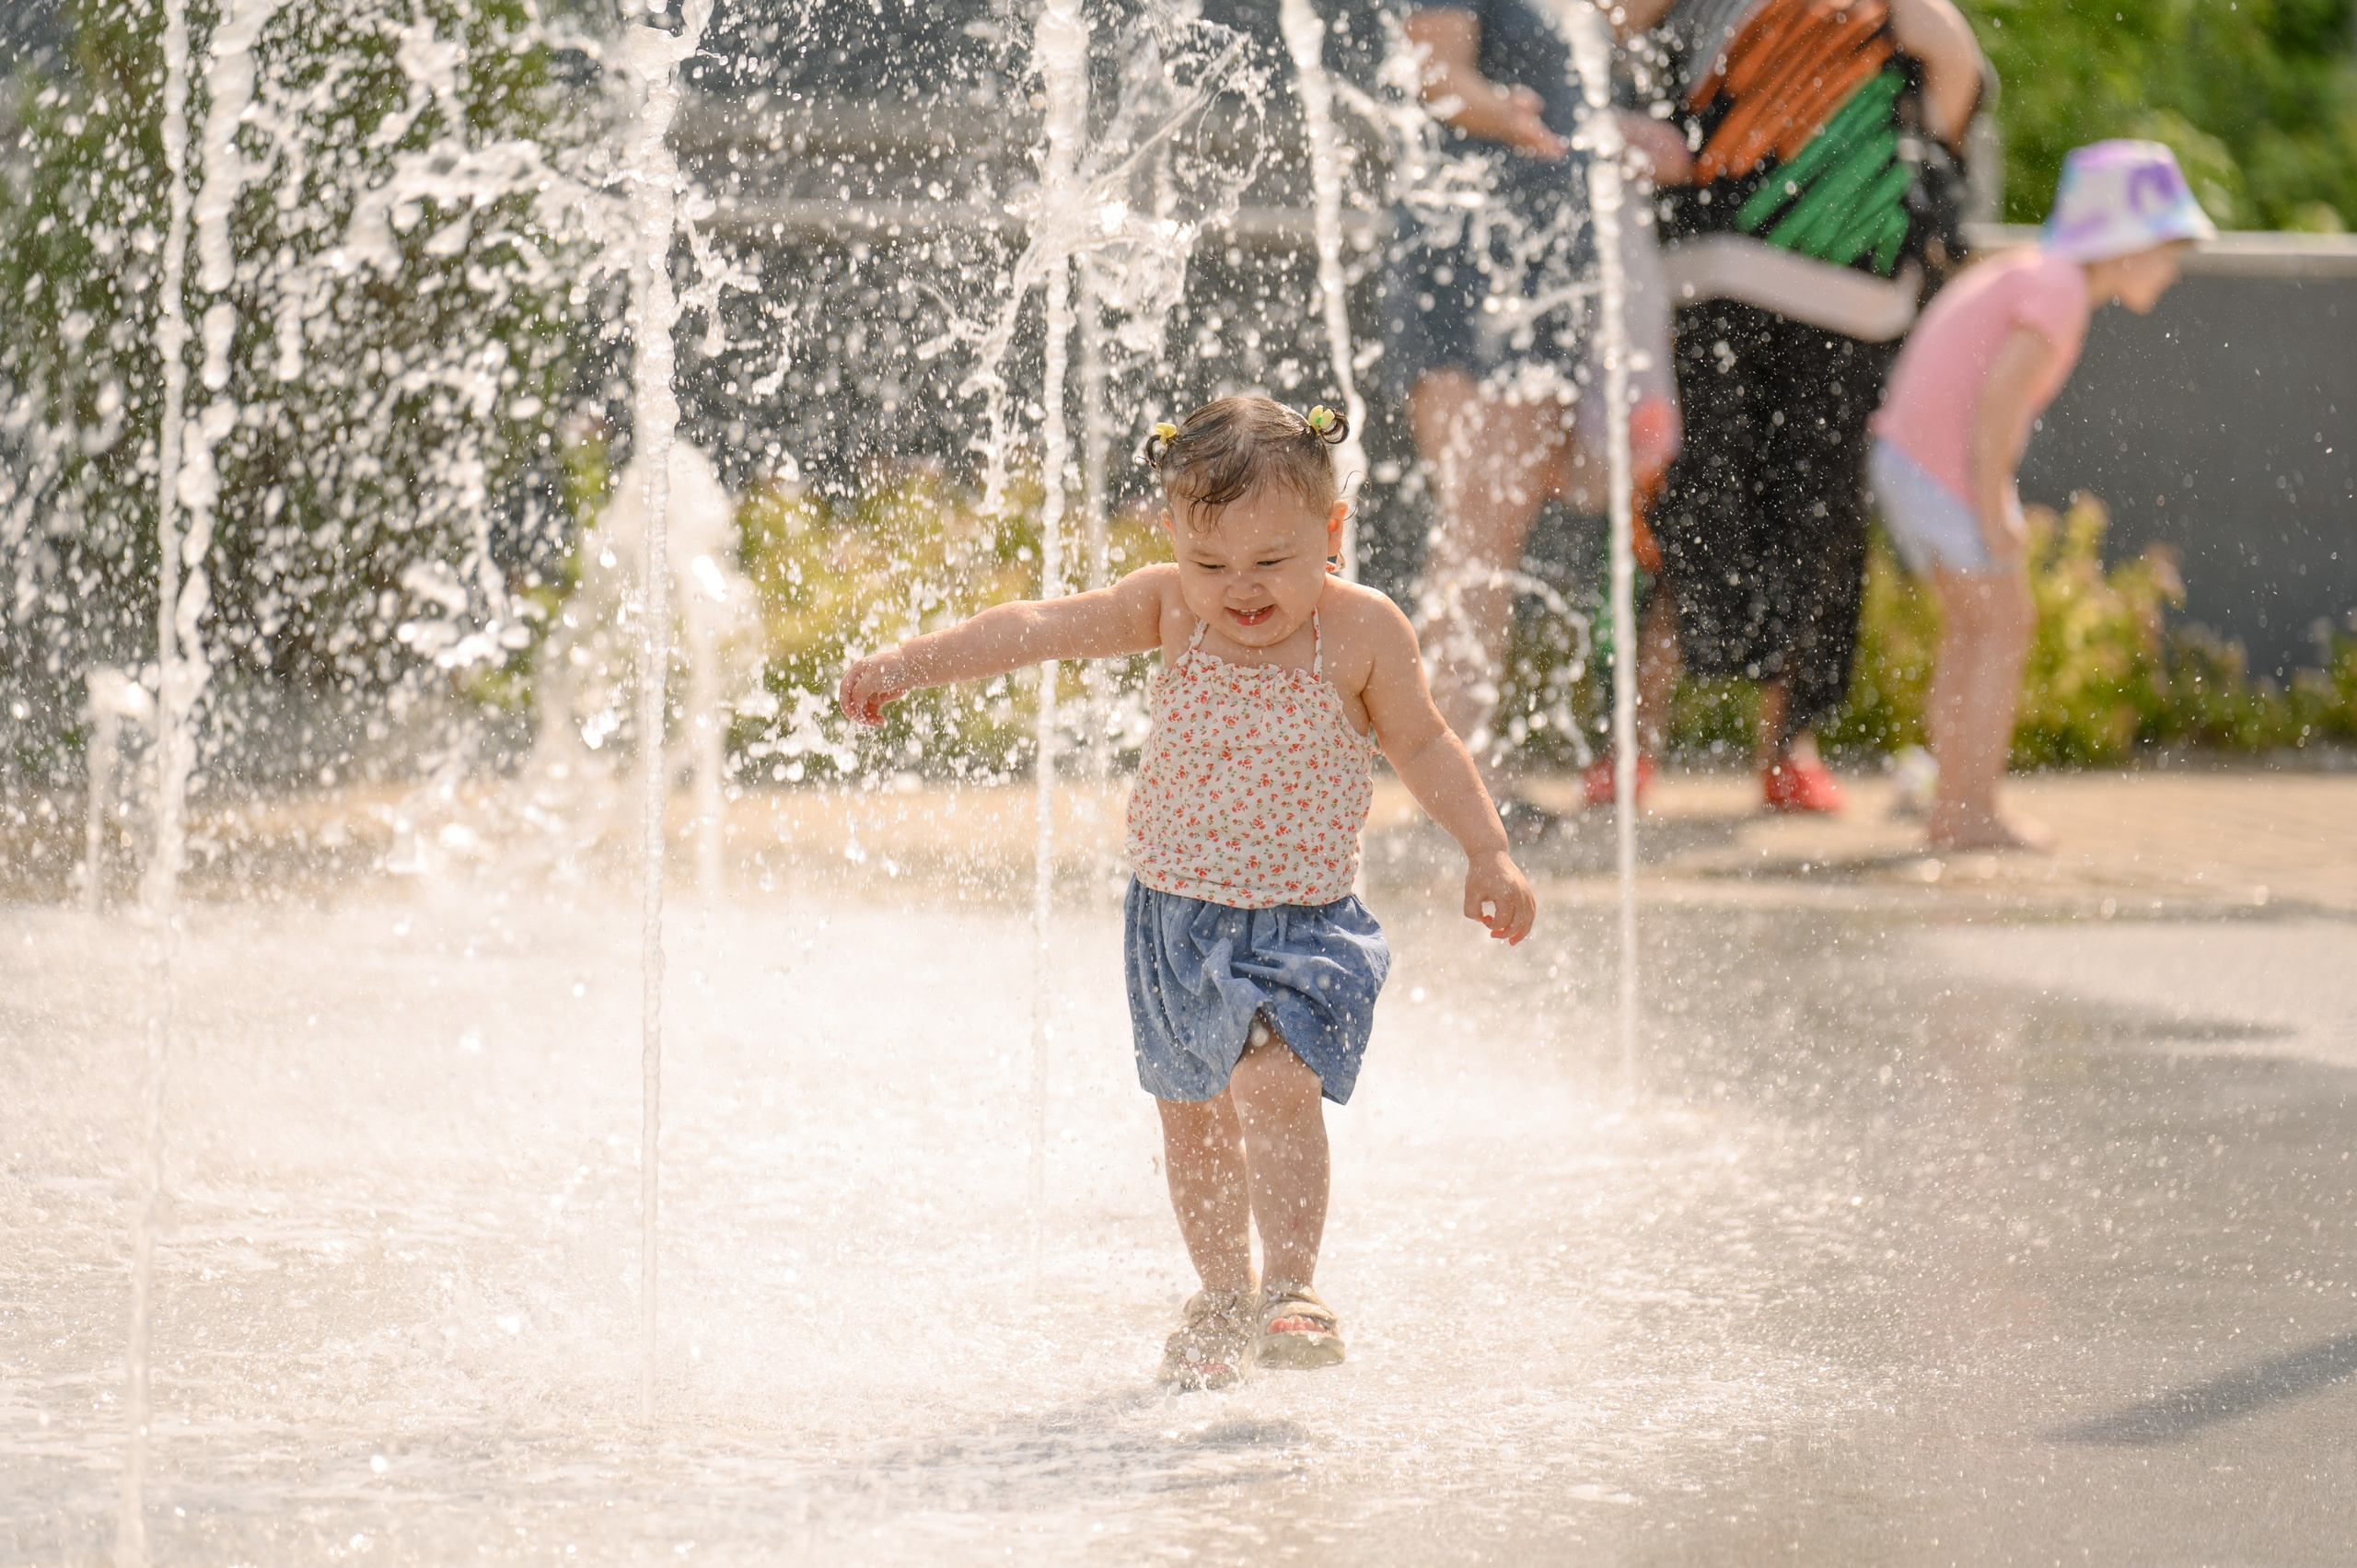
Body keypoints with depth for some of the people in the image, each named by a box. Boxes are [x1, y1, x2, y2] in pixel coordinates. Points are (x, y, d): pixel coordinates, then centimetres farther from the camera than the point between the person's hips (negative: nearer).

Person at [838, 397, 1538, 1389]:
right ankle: (1225, 1297, 34)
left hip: (1303, 923, -4)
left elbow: (1424, 748, 0)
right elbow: (1036, 630, -15)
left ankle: (1292, 1287, -19)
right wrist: (913, 663, -25)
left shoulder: (1361, 630, -13)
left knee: (1273, 1080, -26)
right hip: (1174, 915, 4)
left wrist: (1488, 855, -4)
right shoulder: (1168, 609, -9)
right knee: (1190, 1113, 15)